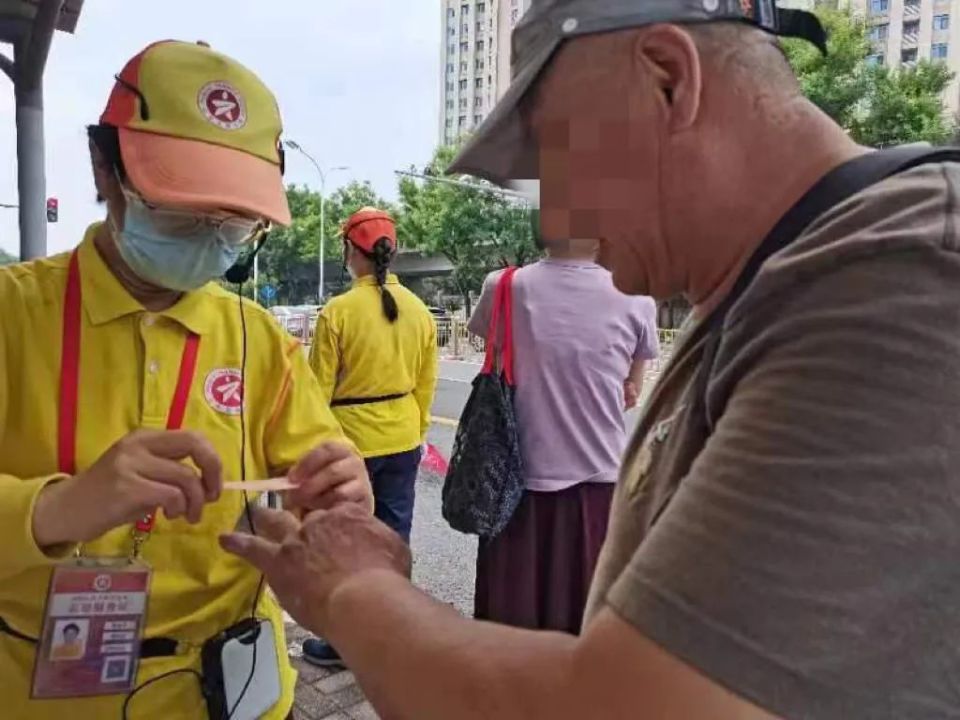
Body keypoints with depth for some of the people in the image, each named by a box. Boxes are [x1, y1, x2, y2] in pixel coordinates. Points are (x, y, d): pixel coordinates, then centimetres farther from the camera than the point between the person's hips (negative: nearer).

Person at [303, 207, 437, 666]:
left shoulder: (338, 311, -15)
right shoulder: (419, 311, -1)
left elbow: (320, 389, -11)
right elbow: (426, 384, 5)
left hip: (350, 441, -5)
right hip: (402, 440, 5)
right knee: (394, 537, 16)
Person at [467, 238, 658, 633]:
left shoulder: (503, 289, -6)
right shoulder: (635, 300, -6)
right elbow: (630, 392, 8)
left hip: (522, 477, 0)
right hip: (600, 480, 0)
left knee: (513, 615, 14)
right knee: (592, 620, 15)